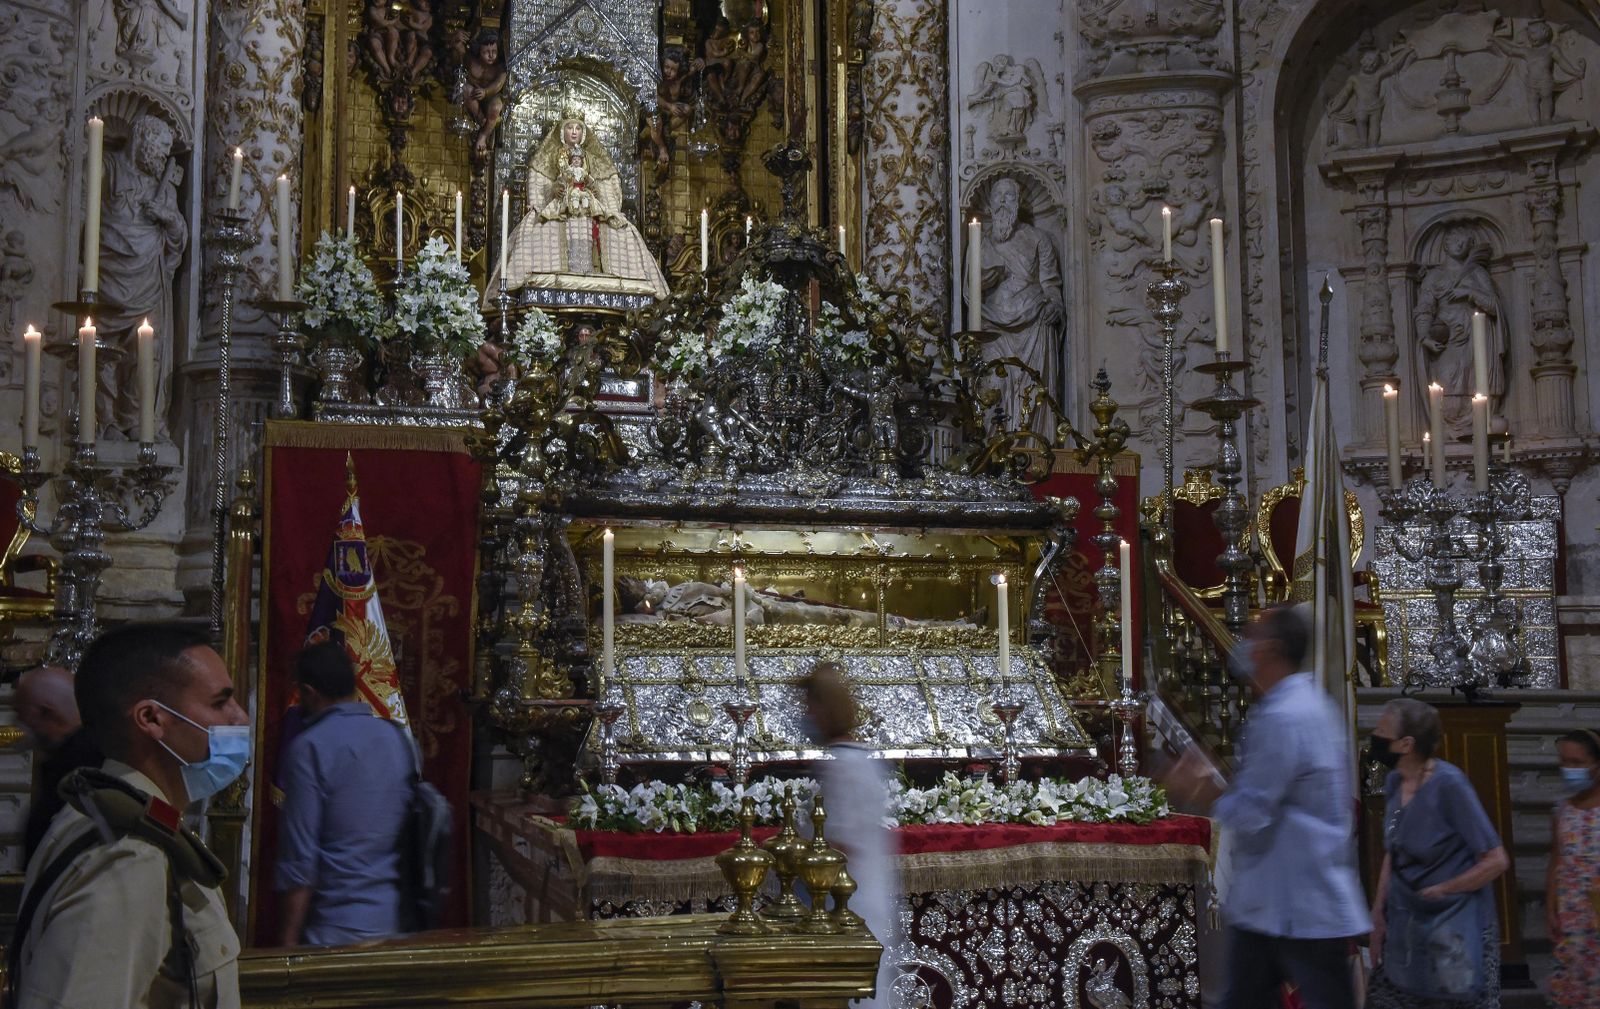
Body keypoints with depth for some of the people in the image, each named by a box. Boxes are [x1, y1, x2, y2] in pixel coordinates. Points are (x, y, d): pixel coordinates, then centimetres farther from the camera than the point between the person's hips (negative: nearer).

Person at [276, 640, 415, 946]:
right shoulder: (398, 738, 5)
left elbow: (300, 856, -14)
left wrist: (290, 940, -8)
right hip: (392, 921, 5)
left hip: (335, 928, -5)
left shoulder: (308, 747, -12)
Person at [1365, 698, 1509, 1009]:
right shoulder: (1395, 782, 1)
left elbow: (1496, 861, -19)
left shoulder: (1448, 784, -20)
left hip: (1455, 928, -7)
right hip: (1406, 925, 7)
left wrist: (1441, 891, -12)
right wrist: (1378, 913, 6)